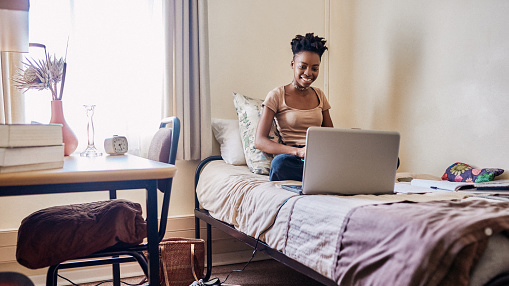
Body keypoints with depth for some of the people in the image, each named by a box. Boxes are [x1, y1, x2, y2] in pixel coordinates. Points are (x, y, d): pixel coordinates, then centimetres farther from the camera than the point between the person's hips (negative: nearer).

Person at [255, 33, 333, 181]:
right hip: (292, 159, -3)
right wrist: (298, 151, -24)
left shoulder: (319, 95, 19)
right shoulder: (277, 95, 3)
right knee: (280, 162, -41)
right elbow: (259, 141, -8)